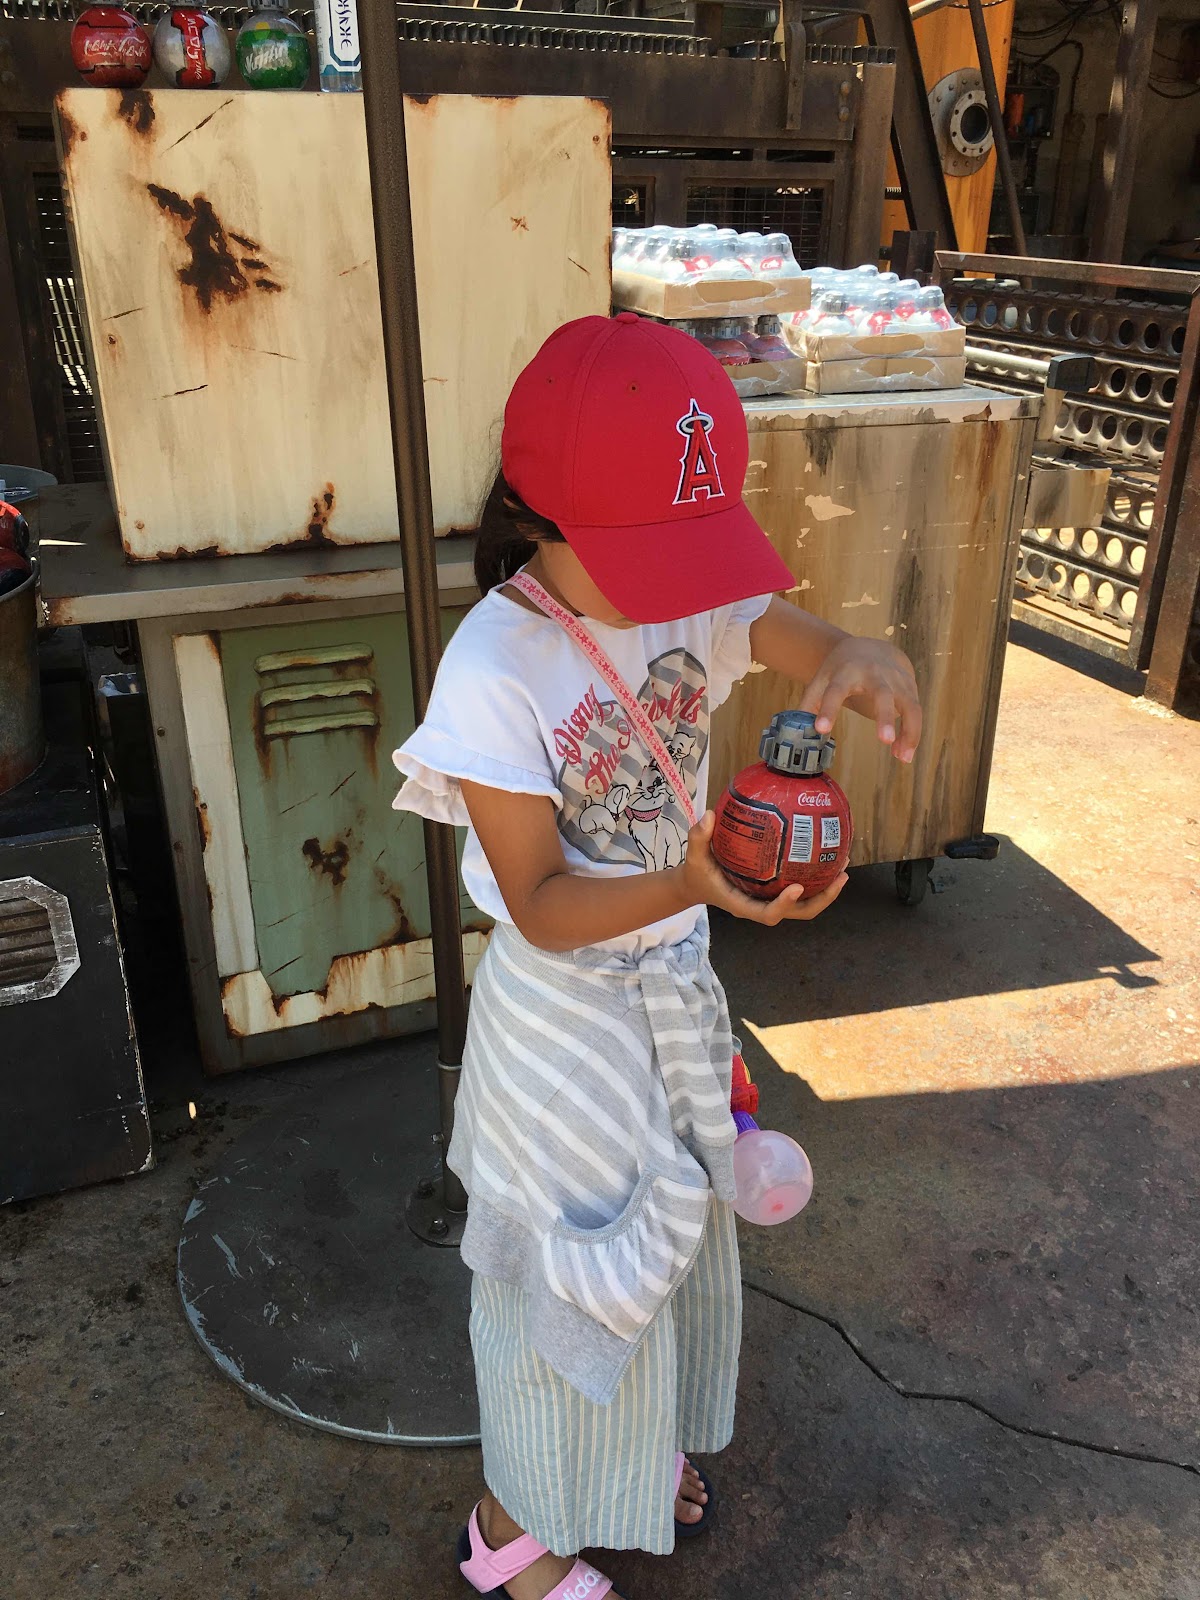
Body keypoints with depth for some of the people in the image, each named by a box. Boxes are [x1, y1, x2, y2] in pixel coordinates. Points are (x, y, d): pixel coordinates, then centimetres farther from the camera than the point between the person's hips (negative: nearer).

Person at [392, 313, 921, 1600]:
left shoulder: (695, 600, -9)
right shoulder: (494, 672, -26)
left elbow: (819, 644, -21)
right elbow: (539, 907, -24)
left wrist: (870, 663, -44)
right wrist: (688, 888, -38)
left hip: (676, 980, 6)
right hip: (566, 1013, -6)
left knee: (673, 1227, 25)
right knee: (574, 1266, 13)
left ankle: (642, 1442, 57)